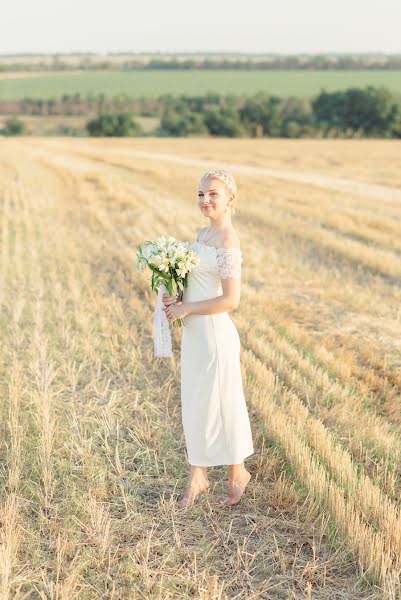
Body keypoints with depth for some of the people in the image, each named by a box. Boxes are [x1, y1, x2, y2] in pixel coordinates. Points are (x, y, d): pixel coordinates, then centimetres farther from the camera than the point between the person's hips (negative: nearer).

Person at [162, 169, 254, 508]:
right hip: (194, 332, 9)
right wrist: (177, 297, 1)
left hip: (216, 334, -8)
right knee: (194, 404, 15)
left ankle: (237, 473, 28)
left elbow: (231, 300, -22)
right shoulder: (204, 233, 10)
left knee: (220, 404, 6)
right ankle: (198, 476, 28)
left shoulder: (228, 241, -17)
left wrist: (185, 308, -15)